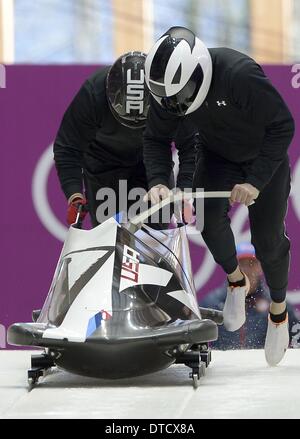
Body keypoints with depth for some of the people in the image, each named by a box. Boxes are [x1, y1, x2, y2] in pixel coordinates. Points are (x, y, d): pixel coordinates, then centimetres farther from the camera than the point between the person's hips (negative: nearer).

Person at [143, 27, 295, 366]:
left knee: (267, 239, -2)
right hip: (217, 156, 4)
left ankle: (278, 312, 22)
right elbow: (155, 140, -7)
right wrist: (157, 181, -26)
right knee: (209, 218, -21)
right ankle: (236, 281, 6)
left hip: (266, 158, -4)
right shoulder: (167, 86, -23)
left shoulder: (240, 75, -39)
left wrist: (256, 180, -34)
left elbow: (283, 127, -29)